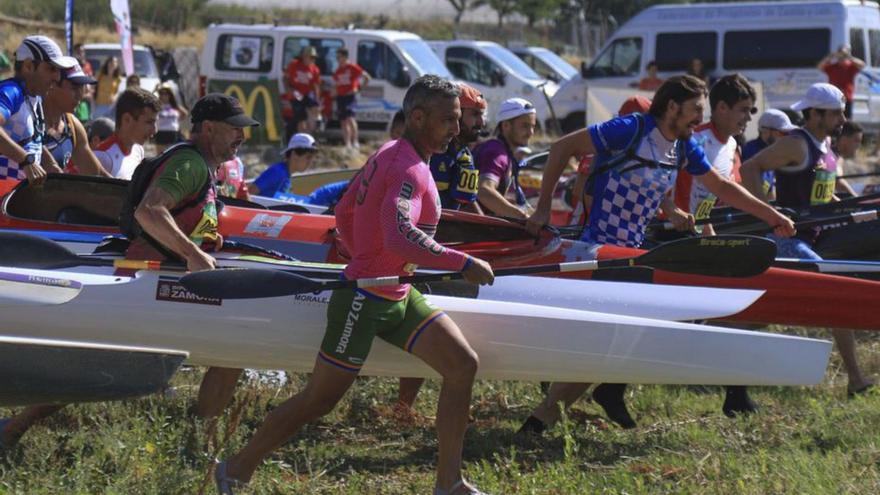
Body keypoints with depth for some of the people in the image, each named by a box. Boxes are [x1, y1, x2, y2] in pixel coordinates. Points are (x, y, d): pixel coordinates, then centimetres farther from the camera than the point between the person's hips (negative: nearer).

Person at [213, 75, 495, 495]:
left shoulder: (387, 156, 10)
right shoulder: (410, 169, -21)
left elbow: (344, 214, 18)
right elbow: (399, 237, -37)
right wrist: (463, 263, -31)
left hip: (397, 297, 10)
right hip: (364, 302, -10)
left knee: (463, 365, 0)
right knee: (318, 401, 1)